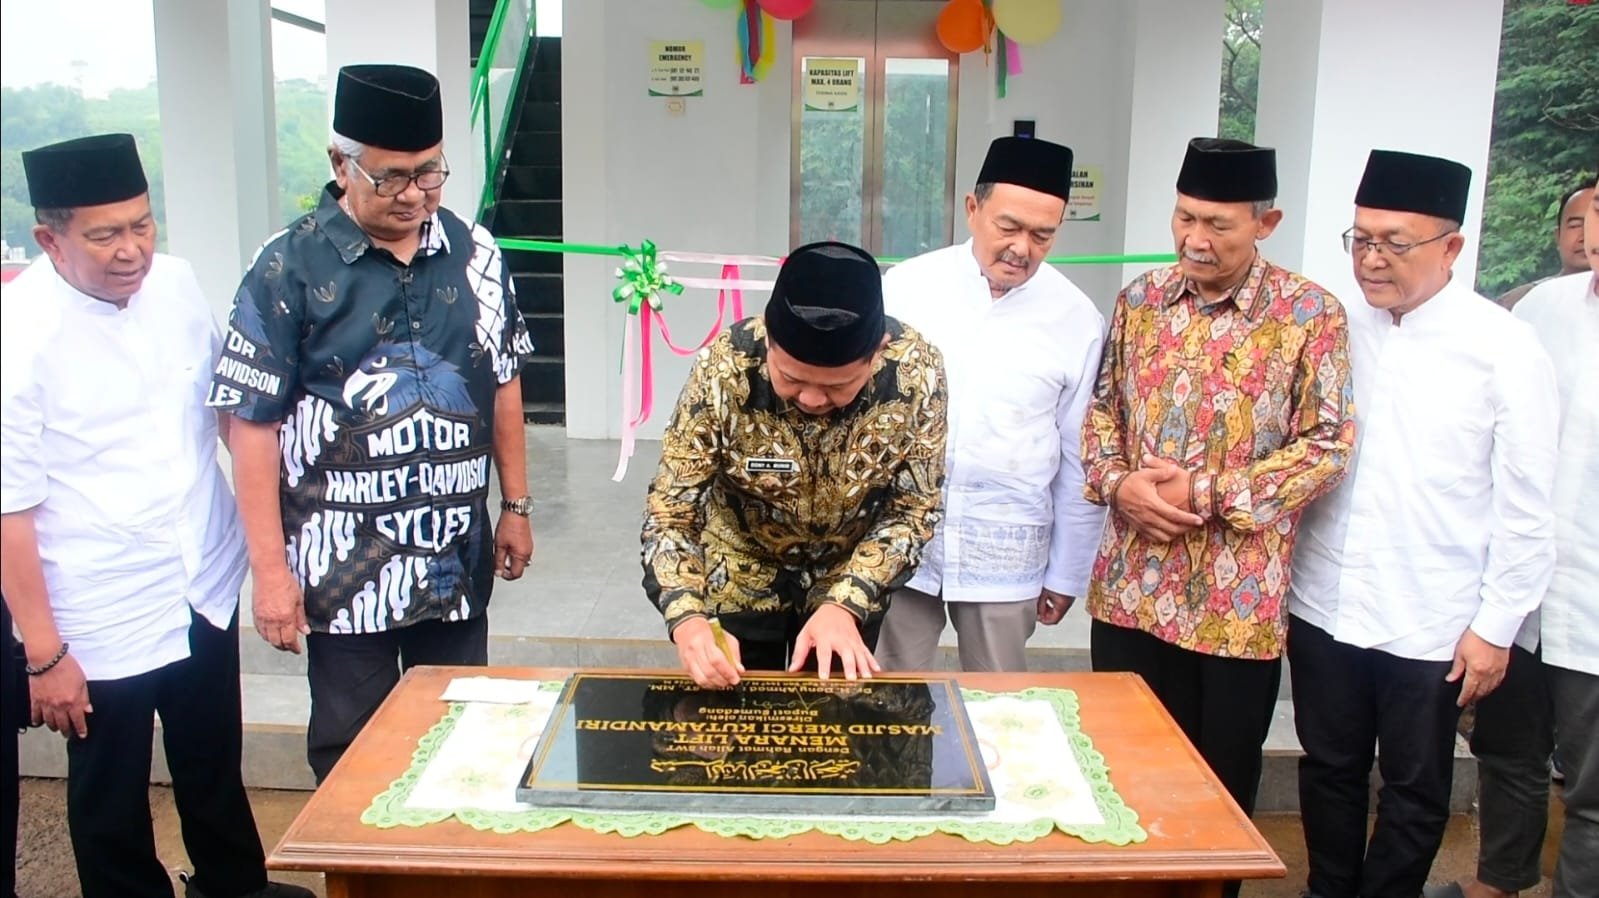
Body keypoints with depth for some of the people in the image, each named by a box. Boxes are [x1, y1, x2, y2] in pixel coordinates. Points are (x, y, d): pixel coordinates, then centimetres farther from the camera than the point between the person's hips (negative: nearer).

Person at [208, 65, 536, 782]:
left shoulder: (476, 254, 2)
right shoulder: (290, 268, -11)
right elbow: (254, 424, -9)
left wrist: (516, 506, 12)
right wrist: (270, 568, -10)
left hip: (457, 559, 4)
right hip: (346, 566, -4)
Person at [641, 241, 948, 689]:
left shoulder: (916, 371, -27)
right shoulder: (724, 368, -30)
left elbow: (914, 508, -16)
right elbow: (668, 510, -24)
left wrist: (844, 603, -28)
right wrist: (687, 618, -40)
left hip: (852, 577, 1)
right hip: (739, 575, -1)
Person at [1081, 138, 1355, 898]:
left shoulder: (1311, 314, -8)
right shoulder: (1141, 299, 4)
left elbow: (1327, 445, -10)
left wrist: (1210, 493, -16)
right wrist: (1117, 482, -9)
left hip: (1238, 597, -3)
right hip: (1131, 584, 4)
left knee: (1222, 779, 12)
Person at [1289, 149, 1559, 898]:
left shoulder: (1503, 349, -9)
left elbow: (1526, 506, -6)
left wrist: (1496, 625, -7)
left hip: (1430, 629, -3)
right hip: (1323, 608, 3)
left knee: (1414, 795, 14)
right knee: (1329, 774, 18)